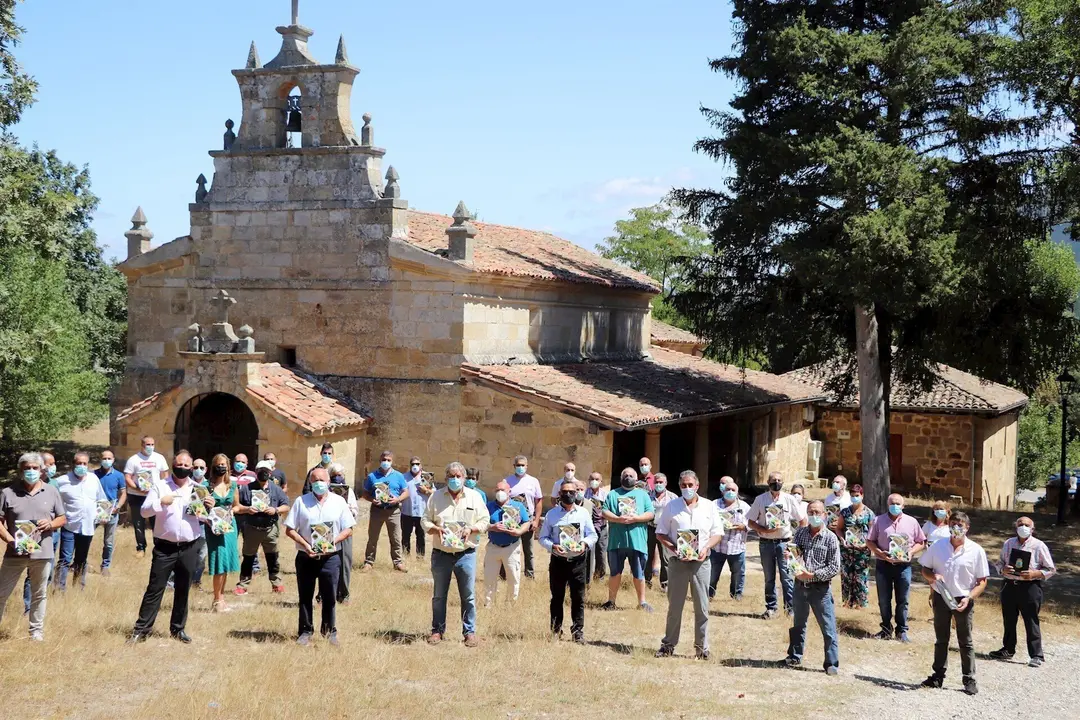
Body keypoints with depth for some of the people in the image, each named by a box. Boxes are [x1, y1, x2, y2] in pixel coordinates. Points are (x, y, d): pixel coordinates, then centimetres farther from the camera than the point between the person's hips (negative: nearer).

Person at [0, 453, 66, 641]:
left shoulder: (51, 492, 4)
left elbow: (62, 518, 10)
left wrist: (51, 524, -12)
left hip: (42, 553, 1)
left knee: (39, 594, 12)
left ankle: (36, 631, 24)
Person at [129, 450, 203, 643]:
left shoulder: (198, 489, 7)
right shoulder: (160, 486, 1)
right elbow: (144, 511, -6)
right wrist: (160, 502, -23)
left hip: (189, 548, 2)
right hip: (165, 547, -2)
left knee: (183, 590, 10)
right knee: (155, 588, -2)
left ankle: (178, 629, 19)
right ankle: (142, 629, 2)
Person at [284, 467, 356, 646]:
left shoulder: (339, 502, 4)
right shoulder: (301, 501, 2)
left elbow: (348, 529, 3)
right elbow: (290, 529, 2)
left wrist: (332, 542, -12)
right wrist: (305, 545, -12)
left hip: (330, 557, 0)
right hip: (306, 557, 0)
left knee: (330, 597, 4)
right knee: (305, 597, 5)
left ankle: (330, 631, 18)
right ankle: (305, 632, 15)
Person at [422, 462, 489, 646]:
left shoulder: (474, 497, 4)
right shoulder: (436, 496, 4)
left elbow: (485, 521, 4)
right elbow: (425, 520, 5)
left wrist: (471, 529, -13)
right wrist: (435, 529, -15)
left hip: (466, 554, -1)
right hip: (441, 554, 1)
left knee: (468, 596, 2)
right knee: (439, 595, 9)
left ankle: (469, 632, 10)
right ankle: (437, 630, 19)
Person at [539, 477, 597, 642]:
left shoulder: (583, 513, 4)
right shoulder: (552, 514, 2)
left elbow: (592, 534, 8)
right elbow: (543, 537, 3)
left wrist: (585, 543, -13)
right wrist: (552, 546, -15)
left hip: (578, 561, 0)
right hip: (558, 560, 0)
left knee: (578, 598, 3)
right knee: (557, 597, 7)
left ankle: (578, 631, 10)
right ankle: (556, 630, 16)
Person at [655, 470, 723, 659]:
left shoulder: (709, 507, 6)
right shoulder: (671, 507, 5)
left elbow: (717, 533, 8)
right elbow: (660, 533, 5)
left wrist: (706, 547, -11)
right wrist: (673, 548, -11)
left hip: (701, 562, 0)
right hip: (677, 562, 0)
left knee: (702, 607, 2)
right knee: (674, 606, 5)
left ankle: (702, 647, 10)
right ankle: (668, 644, 14)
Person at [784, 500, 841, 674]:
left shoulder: (830, 538, -8)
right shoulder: (800, 533, 4)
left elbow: (834, 568, -11)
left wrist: (812, 575, -18)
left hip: (820, 588, -4)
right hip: (800, 586, 4)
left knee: (828, 628, -3)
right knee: (798, 624, 18)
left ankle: (832, 664, 2)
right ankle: (794, 657, 32)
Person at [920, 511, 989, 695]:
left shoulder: (976, 551, -7)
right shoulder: (937, 547, 0)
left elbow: (982, 581, -5)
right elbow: (925, 569, 9)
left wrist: (969, 597, -18)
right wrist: (933, 577, -14)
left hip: (963, 601, -3)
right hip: (941, 598, 3)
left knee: (965, 642, 5)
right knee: (941, 639, 13)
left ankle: (969, 680, 12)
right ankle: (938, 676, 22)